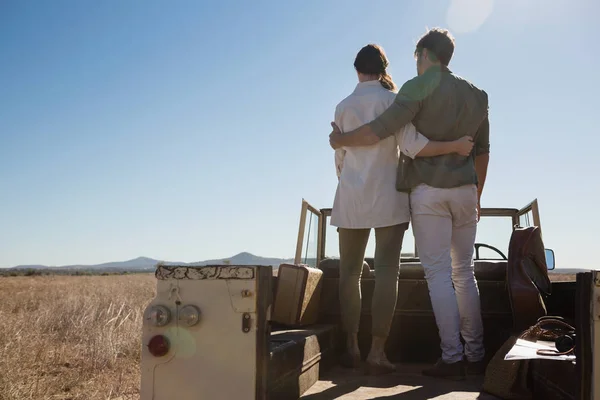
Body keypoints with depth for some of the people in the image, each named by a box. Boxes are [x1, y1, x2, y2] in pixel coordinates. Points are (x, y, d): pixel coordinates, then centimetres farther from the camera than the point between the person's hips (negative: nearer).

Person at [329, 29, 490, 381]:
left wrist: (341, 140, 0)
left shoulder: (419, 87, -7)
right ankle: (476, 355, 14)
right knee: (464, 273, 11)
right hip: (464, 191, 6)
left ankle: (452, 357, -4)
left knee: (438, 273, -4)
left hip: (428, 190, -5)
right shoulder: (476, 95, 13)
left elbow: (380, 130, -16)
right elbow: (481, 151, 15)